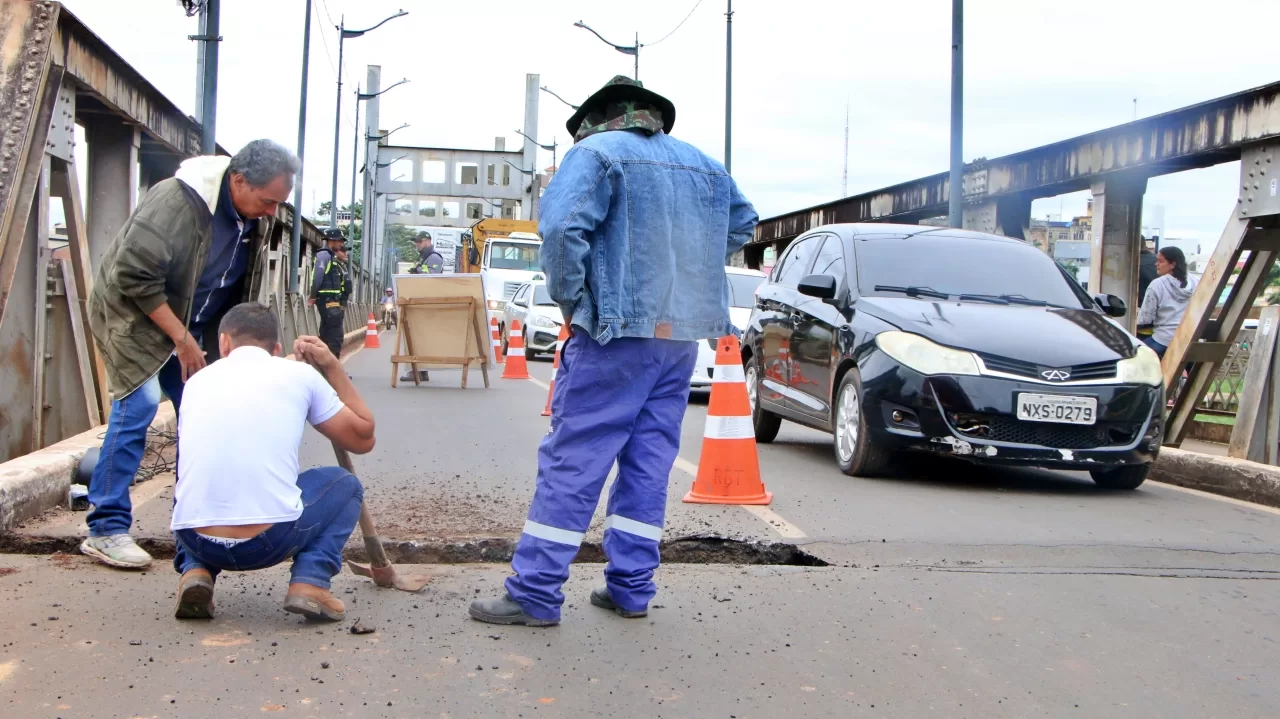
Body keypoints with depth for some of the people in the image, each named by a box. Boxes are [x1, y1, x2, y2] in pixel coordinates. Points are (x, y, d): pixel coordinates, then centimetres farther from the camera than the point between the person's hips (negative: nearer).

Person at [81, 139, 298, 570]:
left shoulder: (250, 216, -5)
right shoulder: (177, 200, -29)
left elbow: (239, 287, 9)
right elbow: (134, 275, -28)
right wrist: (180, 337, -25)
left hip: (190, 324, 7)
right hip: (130, 312, -7)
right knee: (138, 405, -17)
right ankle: (106, 530, -9)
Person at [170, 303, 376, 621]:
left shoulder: (198, 380, 15)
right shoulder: (299, 374, 6)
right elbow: (363, 437, 17)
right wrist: (332, 367, 24)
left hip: (196, 540, 3)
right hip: (271, 540, -3)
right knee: (345, 484, 26)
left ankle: (195, 571, 11)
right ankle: (310, 581, 5)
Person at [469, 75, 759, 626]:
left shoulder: (596, 152, -4)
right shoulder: (701, 163, 16)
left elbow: (562, 227, -18)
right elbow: (742, 225, 29)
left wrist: (569, 299, -6)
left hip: (617, 331, -6)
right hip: (684, 334, 6)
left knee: (572, 461, -4)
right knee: (648, 465, 11)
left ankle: (534, 594, -2)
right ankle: (631, 587, 15)